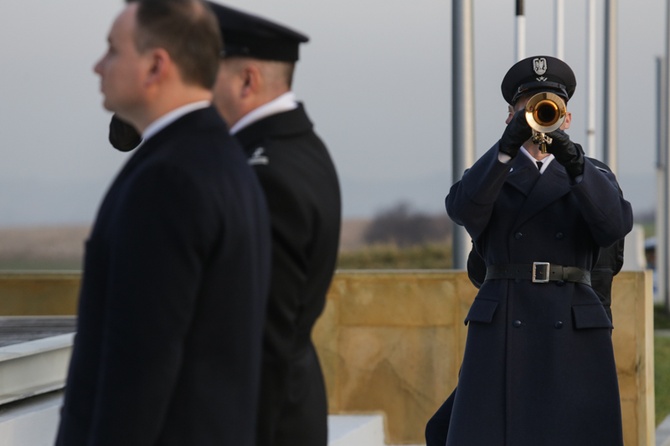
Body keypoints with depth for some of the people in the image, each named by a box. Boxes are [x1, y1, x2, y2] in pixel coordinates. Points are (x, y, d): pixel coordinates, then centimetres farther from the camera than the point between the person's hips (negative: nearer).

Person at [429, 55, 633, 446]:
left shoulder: (594, 179, 15)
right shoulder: (488, 177, 13)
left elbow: (616, 225, -8)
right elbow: (463, 208, -12)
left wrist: (574, 162, -23)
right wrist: (508, 146, -26)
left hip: (574, 334, 1)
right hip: (503, 330, -1)